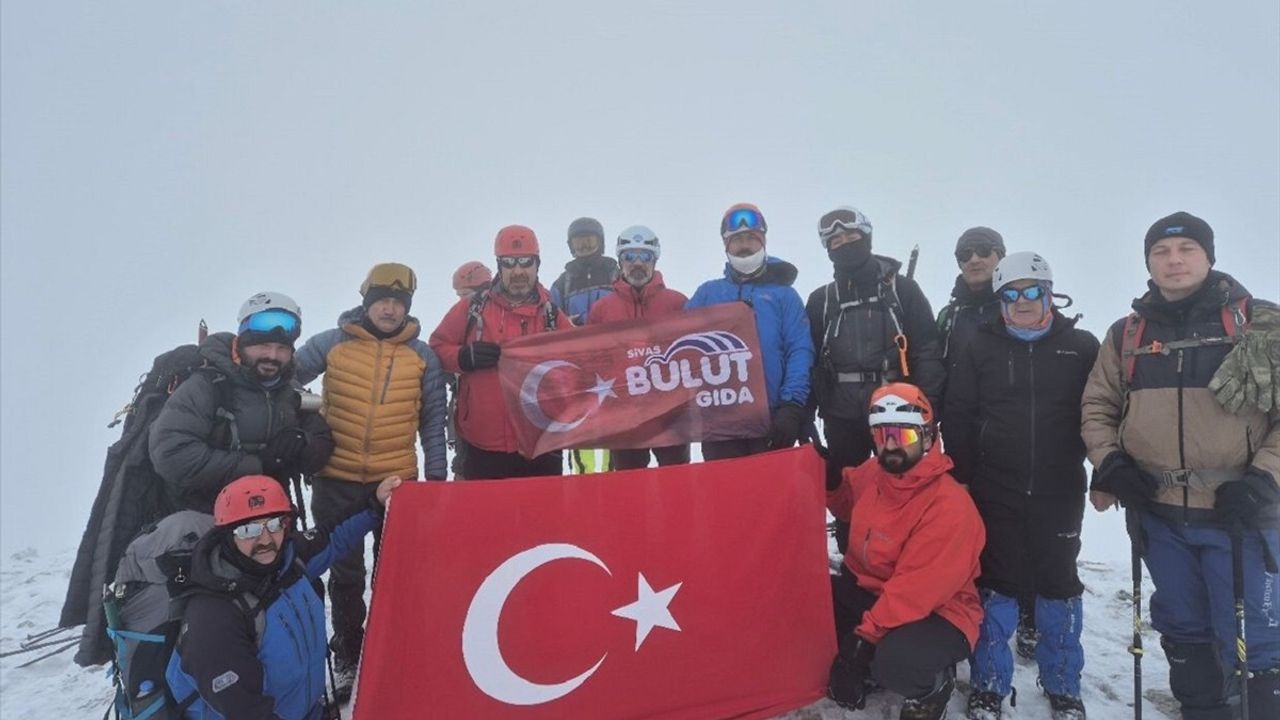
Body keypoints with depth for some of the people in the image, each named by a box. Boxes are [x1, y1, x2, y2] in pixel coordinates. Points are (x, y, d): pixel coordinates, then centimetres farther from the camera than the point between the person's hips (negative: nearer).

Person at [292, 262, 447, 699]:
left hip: (397, 481, 0)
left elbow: (433, 421, 4)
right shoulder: (331, 344, -3)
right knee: (346, 574, 13)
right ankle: (347, 658, 32)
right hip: (337, 481, 0)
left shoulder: (422, 356, 0)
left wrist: (437, 476, 3)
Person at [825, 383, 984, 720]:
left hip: (936, 612, -7)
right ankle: (864, 665, 13)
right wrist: (832, 481, -2)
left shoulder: (949, 506, -27)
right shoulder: (872, 472, -4)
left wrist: (866, 635, -27)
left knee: (895, 664, -35)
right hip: (867, 589, 7)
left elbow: (915, 592, -28)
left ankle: (933, 686, 4)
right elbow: (852, 505, 20)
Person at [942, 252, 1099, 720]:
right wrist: (962, 478, -2)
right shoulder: (980, 348, 1)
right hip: (994, 491, 0)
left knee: (1058, 583, 11)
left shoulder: (1081, 347, 2)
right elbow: (957, 417, 1)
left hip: (1058, 493, 1)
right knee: (995, 584, 6)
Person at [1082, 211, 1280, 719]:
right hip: (1158, 514, 3)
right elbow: (1098, 405, 12)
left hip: (1239, 512, -3)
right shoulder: (1126, 334, 8)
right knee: (1184, 633, 17)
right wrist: (1109, 462, -3)